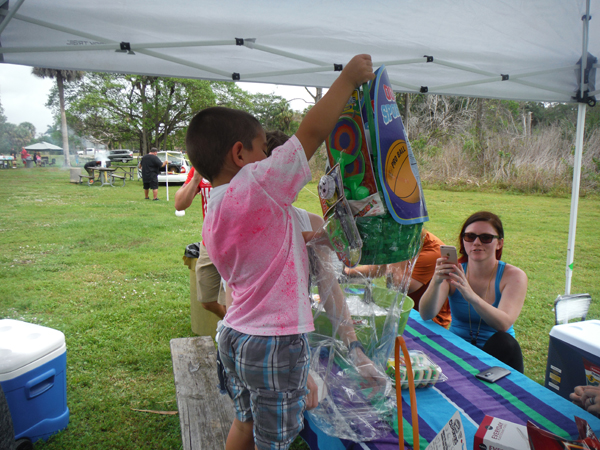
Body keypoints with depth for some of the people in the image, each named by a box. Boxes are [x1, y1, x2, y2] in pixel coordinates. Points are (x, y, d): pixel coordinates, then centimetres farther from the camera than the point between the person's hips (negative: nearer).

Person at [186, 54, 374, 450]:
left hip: (235, 335, 8)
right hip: (275, 345, -8)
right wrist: (349, 77, -11)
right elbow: (312, 131, -22)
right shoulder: (257, 186, -22)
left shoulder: (213, 214, 5)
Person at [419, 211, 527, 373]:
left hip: (497, 353, 0)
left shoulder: (514, 276, -8)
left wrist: (471, 296, -44)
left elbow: (503, 324, -26)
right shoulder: (453, 272, -6)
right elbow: (426, 315, -20)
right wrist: (436, 282, -39)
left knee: (504, 341, -31)